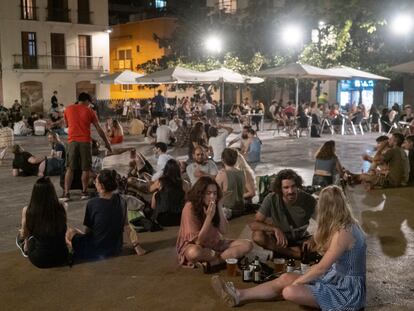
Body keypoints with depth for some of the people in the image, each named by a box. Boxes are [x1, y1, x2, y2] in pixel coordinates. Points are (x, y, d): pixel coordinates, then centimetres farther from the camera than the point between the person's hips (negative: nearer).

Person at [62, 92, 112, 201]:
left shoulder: (68, 109, 9)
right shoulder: (89, 111, 3)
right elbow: (99, 129, 4)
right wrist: (107, 142, 11)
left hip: (72, 141, 2)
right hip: (85, 142, -2)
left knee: (70, 169, 4)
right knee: (85, 169, 7)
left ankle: (66, 193, 0)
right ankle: (84, 192, 10)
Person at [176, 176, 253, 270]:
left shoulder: (214, 206, -1)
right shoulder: (190, 207, -20)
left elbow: (223, 231, -7)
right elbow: (198, 240, -21)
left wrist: (219, 208, -14)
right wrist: (209, 216, -27)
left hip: (214, 243, 7)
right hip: (195, 246, -7)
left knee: (247, 244, -11)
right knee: (194, 253, -44)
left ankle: (209, 263, -21)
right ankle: (227, 257, -19)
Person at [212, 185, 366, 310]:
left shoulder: (343, 232, -24)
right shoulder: (346, 225, 6)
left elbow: (322, 267, -20)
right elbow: (321, 248, 14)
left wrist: (295, 282, -11)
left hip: (347, 289, -9)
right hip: (339, 278, 9)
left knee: (290, 291, -21)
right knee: (285, 278, 1)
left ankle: (240, 295, -8)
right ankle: (239, 295, 3)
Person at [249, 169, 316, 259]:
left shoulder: (309, 200, -18)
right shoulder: (271, 199, -20)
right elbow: (253, 224, -22)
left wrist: (313, 240, -29)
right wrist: (275, 229, -38)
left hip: (301, 240, 0)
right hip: (279, 238, 1)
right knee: (257, 235, -31)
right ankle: (300, 253, -22)